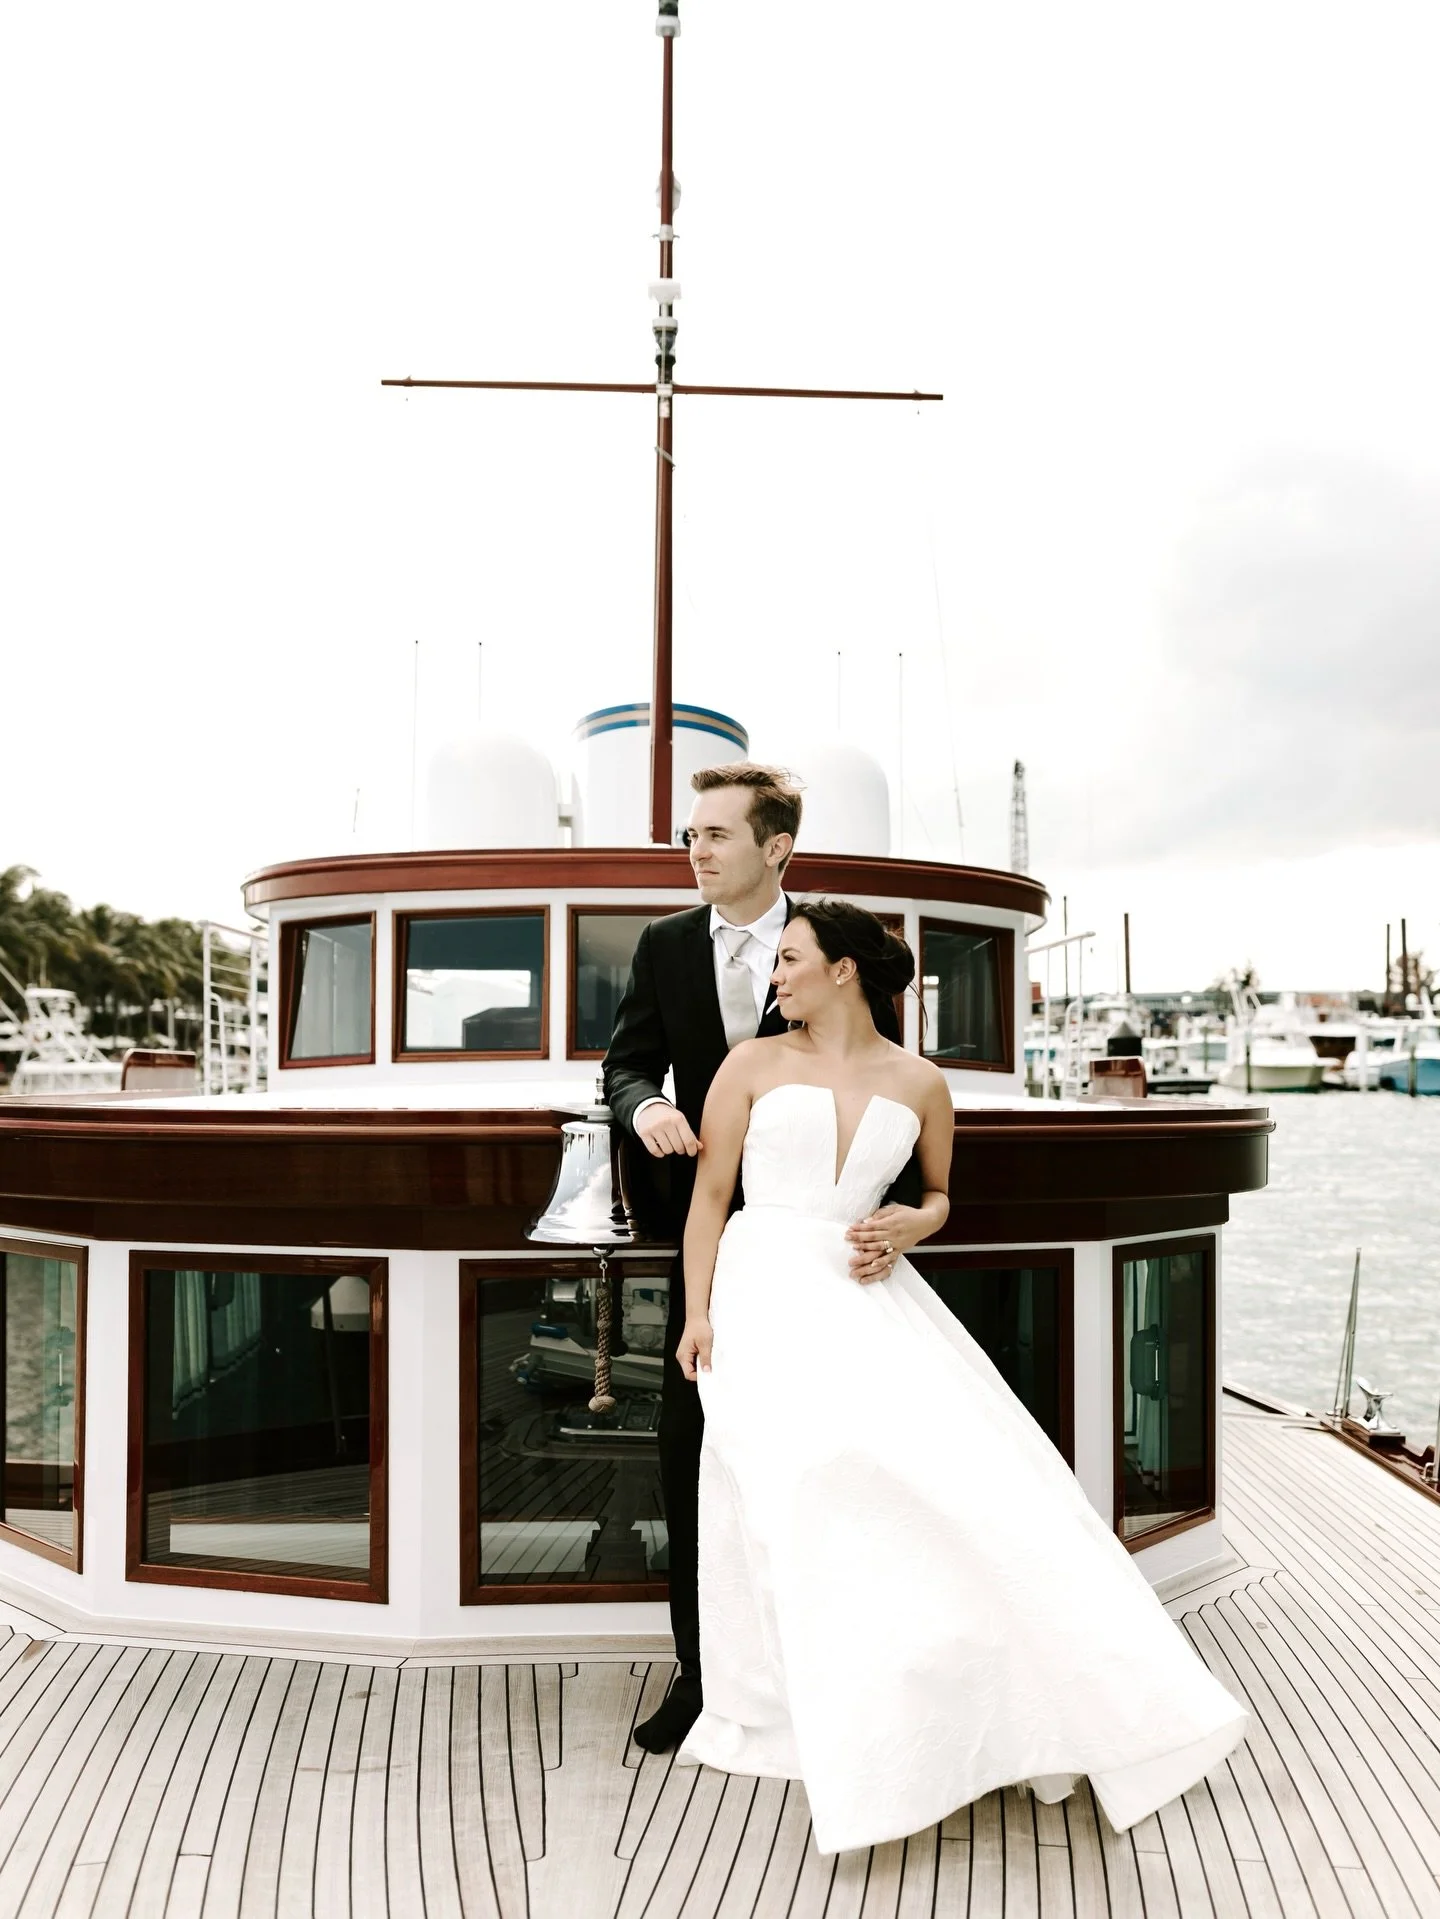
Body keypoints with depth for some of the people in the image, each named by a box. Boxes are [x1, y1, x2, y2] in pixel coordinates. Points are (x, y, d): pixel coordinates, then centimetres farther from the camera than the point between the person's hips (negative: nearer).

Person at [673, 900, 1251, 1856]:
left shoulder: (920, 1083, 9)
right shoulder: (754, 1063, 4)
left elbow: (942, 1193, 22)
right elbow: (710, 1193, 3)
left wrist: (910, 1227, -1)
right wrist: (697, 1313, -4)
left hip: (870, 1293, 2)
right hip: (767, 1288, -1)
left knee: (949, 1467, -9)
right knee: (802, 1484, -13)